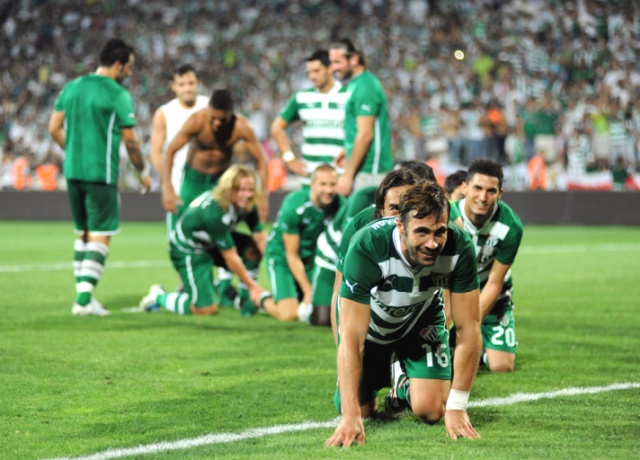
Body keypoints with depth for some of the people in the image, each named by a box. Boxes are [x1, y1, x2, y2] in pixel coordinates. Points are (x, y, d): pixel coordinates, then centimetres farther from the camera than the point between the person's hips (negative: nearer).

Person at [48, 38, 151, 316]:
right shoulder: (118, 95, -9)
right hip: (101, 173, -7)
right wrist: (143, 173, 6)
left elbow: (54, 129, 9)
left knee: (84, 233, 16)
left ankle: (83, 296, 16)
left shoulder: (71, 88, 9)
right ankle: (84, 298, -11)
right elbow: (130, 141, -7)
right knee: (101, 236, -3)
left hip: (73, 171, 7)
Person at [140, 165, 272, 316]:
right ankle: (159, 297, 10)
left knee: (253, 250, -15)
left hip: (210, 243, 8)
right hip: (188, 251, -8)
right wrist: (253, 286, -21)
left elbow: (261, 238, -12)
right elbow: (230, 257, -28)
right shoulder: (214, 212, -36)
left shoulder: (245, 204, -14)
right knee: (206, 309, -13)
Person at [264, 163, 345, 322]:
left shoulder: (341, 206, -15)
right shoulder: (293, 206, -26)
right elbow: (292, 255, -19)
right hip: (282, 256, -5)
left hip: (313, 258, 5)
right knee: (289, 314, -20)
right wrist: (309, 291, -20)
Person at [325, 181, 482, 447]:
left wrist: (457, 408, -29)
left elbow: (469, 328, -26)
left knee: (431, 410, -14)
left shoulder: (459, 248, -34)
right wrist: (351, 416, -44)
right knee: (360, 408, -4)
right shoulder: (367, 248, -41)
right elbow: (351, 338, -39)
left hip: (422, 320, 1)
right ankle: (378, 380, 32)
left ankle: (404, 385, 24)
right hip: (368, 320, -1)